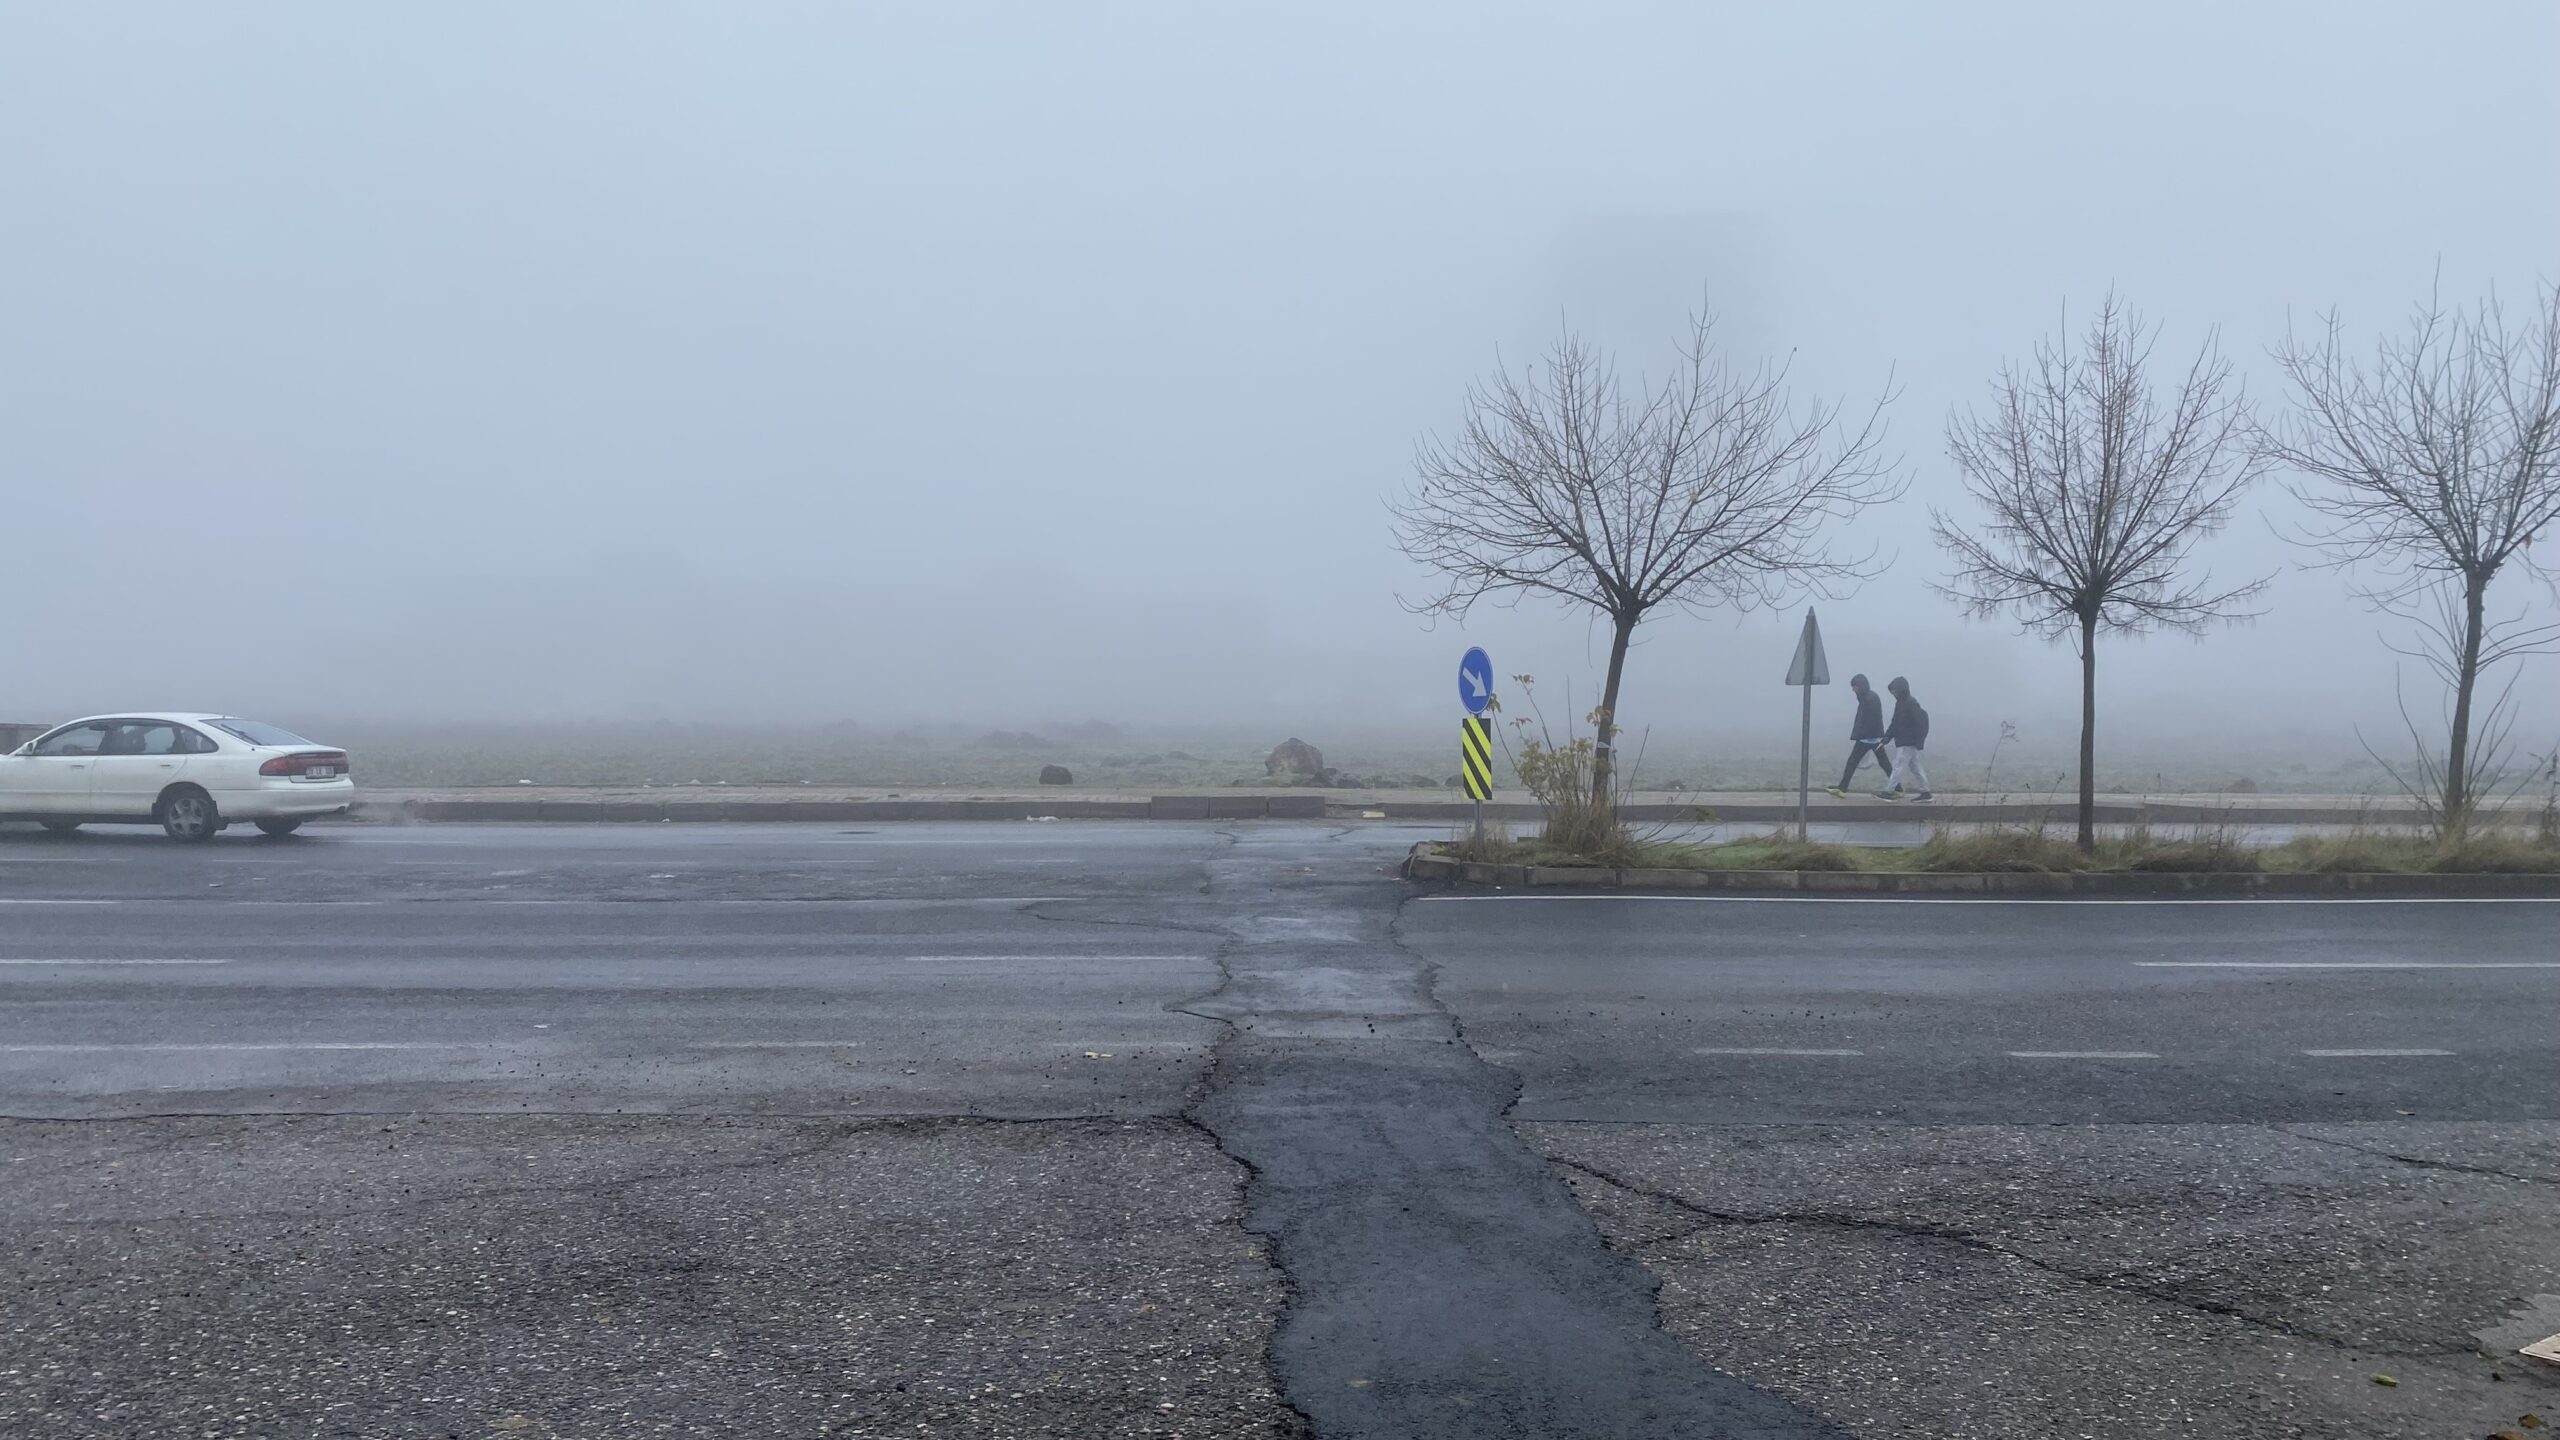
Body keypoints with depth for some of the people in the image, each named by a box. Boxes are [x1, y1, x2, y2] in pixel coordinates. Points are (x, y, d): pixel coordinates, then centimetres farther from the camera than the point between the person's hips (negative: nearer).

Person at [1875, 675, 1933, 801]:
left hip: (1908, 743, -10)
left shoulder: (1911, 704, -16)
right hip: (1902, 742, 10)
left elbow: (1922, 721, -20)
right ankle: (1925, 792, 17)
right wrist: (1887, 737, 7)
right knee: (1914, 767, 12)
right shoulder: (1900, 703, 12)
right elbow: (1895, 723, 17)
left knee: (1898, 766, -7)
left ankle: (1889, 791, -4)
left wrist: (1919, 742, -23)